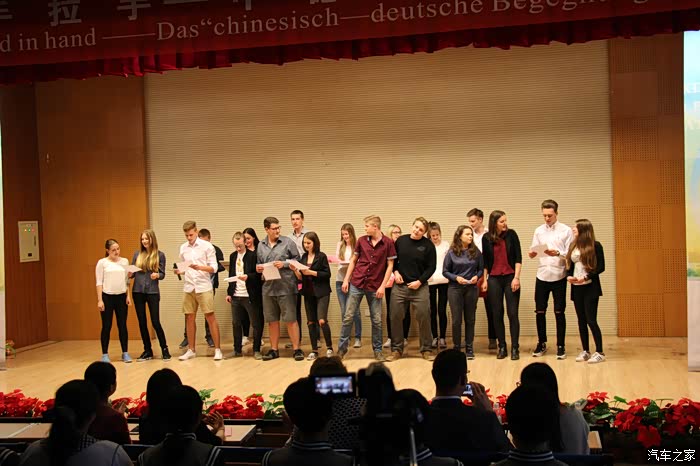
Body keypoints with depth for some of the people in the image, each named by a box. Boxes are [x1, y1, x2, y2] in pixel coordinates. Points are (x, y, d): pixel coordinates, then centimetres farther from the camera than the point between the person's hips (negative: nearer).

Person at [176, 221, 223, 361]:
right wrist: (180, 271, -7)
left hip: (204, 287, -4)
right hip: (189, 287, 4)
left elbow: (214, 267, -6)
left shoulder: (207, 246, -3)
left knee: (210, 317, -4)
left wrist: (200, 267, -22)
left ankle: (217, 349, 1)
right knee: (189, 318, 8)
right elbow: (183, 267, 15)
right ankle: (191, 350, 18)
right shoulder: (183, 248, 9)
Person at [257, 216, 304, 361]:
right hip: (268, 287, 4)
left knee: (290, 319, -1)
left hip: (285, 287, -4)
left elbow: (297, 260, 0)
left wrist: (284, 264, -14)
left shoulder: (287, 242, -2)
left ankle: (297, 349, 6)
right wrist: (258, 268, -3)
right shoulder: (261, 245, 9)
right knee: (272, 320, 11)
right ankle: (274, 350, 21)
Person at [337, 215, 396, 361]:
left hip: (375, 287, -2)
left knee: (377, 320, 4)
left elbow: (390, 266, -2)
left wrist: (383, 286, -8)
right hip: (356, 284, 2)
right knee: (348, 317, 2)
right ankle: (342, 348, 12)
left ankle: (377, 350, 17)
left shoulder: (388, 243, -4)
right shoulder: (361, 241, 3)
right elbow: (353, 261, 11)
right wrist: (346, 279, 5)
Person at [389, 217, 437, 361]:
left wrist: (419, 281, -10)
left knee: (424, 318, -1)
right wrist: (395, 272, -2)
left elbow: (431, 267, -2)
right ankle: (396, 349, 17)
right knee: (396, 318, 4)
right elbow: (392, 259, 15)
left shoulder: (428, 245, -3)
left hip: (419, 287, -2)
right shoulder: (401, 240, 4)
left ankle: (426, 349, 13)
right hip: (399, 286, 2)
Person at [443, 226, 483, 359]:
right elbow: (445, 271, 1)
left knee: (470, 319, 7)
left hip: (471, 288, 1)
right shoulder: (452, 253, -2)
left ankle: (469, 348, 16)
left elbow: (481, 269, 7)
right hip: (455, 288, -1)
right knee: (456, 319, 1)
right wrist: (456, 277, -14)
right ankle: (456, 347, 12)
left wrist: (477, 276, -12)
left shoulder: (476, 252, 2)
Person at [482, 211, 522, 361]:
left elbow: (518, 257, -3)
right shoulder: (487, 238, 1)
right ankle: (502, 347, 14)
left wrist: (516, 277, -9)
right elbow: (485, 261, 9)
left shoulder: (511, 234, -3)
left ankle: (515, 348, 4)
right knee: (497, 314, 4)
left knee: (513, 314, -2)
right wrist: (484, 280, 7)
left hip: (510, 278, -2)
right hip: (494, 279, 2)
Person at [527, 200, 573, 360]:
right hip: (542, 276, 3)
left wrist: (557, 253, -22)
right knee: (540, 311, 6)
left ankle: (561, 346, 11)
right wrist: (532, 254, -17)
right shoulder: (538, 231, 8)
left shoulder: (566, 230, -1)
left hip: (558, 276, -3)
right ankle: (541, 343, 20)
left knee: (559, 312, 1)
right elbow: (533, 251, 5)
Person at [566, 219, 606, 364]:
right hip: (576, 288, 6)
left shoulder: (595, 246, -7)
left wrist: (586, 277, -19)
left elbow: (601, 267, -9)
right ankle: (585, 351, 17)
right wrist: (569, 276, -6)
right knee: (581, 320, 8)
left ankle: (600, 353, 0)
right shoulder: (573, 246, 10)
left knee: (591, 320, -8)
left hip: (590, 288, -5)